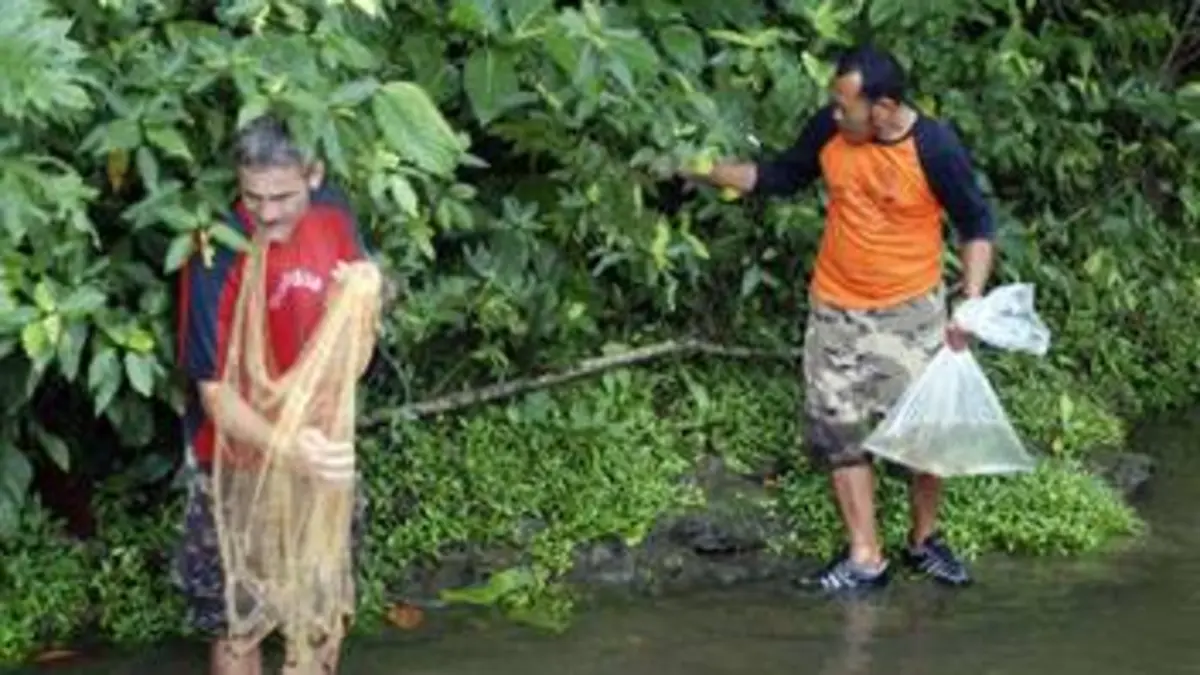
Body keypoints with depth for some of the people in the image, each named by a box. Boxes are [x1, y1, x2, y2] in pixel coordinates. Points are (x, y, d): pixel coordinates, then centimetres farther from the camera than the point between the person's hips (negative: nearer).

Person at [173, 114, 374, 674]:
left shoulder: (332, 213, -11)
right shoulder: (218, 256, -27)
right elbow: (216, 396, -28)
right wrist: (289, 447, -46)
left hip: (322, 445, 5)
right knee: (237, 623, 8)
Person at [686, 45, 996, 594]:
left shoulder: (935, 148, -19)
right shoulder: (828, 130, -10)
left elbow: (977, 225, -8)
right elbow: (781, 177, 8)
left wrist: (972, 302, -18)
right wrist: (704, 171, 0)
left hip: (911, 312, -3)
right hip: (836, 311, 3)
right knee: (840, 432, 5)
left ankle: (925, 540, 26)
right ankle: (865, 558, 14)